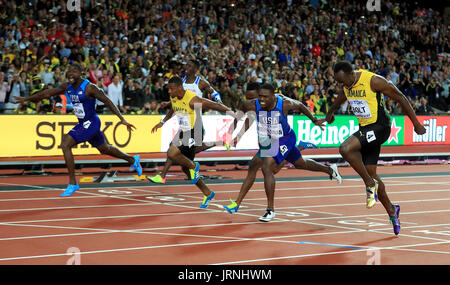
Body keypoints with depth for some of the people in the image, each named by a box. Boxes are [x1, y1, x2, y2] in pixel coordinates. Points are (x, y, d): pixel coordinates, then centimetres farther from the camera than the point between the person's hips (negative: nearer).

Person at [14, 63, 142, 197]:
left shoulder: (89, 88, -20)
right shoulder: (67, 86, 2)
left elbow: (107, 102, -18)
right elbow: (48, 93, 7)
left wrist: (122, 120, -21)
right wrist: (27, 99, 4)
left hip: (91, 123, -9)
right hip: (83, 123, 9)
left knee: (66, 144, -20)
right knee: (104, 149, 26)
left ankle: (72, 183, -15)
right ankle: (132, 160, 49)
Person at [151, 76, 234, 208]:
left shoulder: (193, 100, -23)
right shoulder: (173, 98, 2)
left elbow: (215, 105, -21)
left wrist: (233, 114, -23)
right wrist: (162, 122, 23)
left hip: (195, 133, -9)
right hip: (184, 133, 9)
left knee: (172, 154, -28)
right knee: (185, 168, 13)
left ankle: (193, 166, -1)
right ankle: (207, 193, 25)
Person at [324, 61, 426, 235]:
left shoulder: (373, 81, -21)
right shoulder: (344, 85, 0)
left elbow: (400, 98, -13)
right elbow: (341, 97, 26)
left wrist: (416, 124, -9)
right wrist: (330, 112, 43)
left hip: (379, 127, -8)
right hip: (365, 129, 8)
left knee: (345, 149, -27)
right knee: (370, 173, 7)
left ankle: (370, 184, -11)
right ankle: (391, 211, 23)